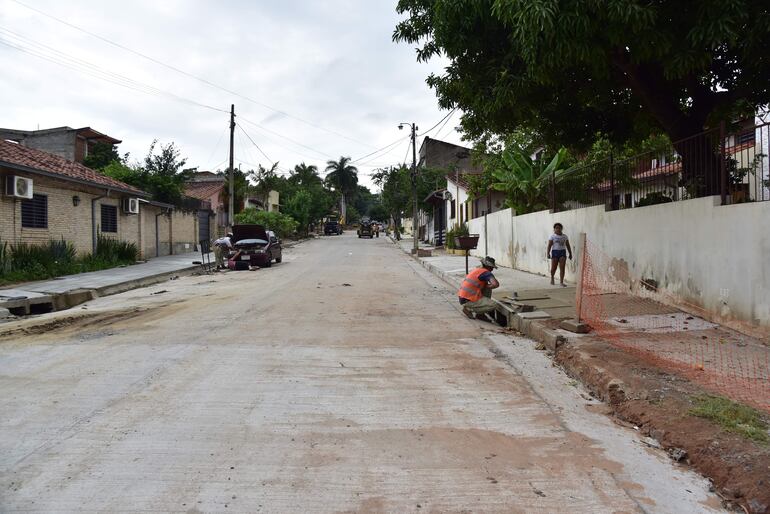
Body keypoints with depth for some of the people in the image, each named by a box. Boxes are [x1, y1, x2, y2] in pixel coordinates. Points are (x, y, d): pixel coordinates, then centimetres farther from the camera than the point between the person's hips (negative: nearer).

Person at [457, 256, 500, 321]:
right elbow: (496, 284, -26)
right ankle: (469, 309, -3)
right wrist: (487, 286, -7)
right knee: (494, 305, -11)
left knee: (488, 289, 17)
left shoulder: (478, 270, 17)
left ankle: (483, 313, 17)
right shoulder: (486, 272, -11)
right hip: (468, 301, -9)